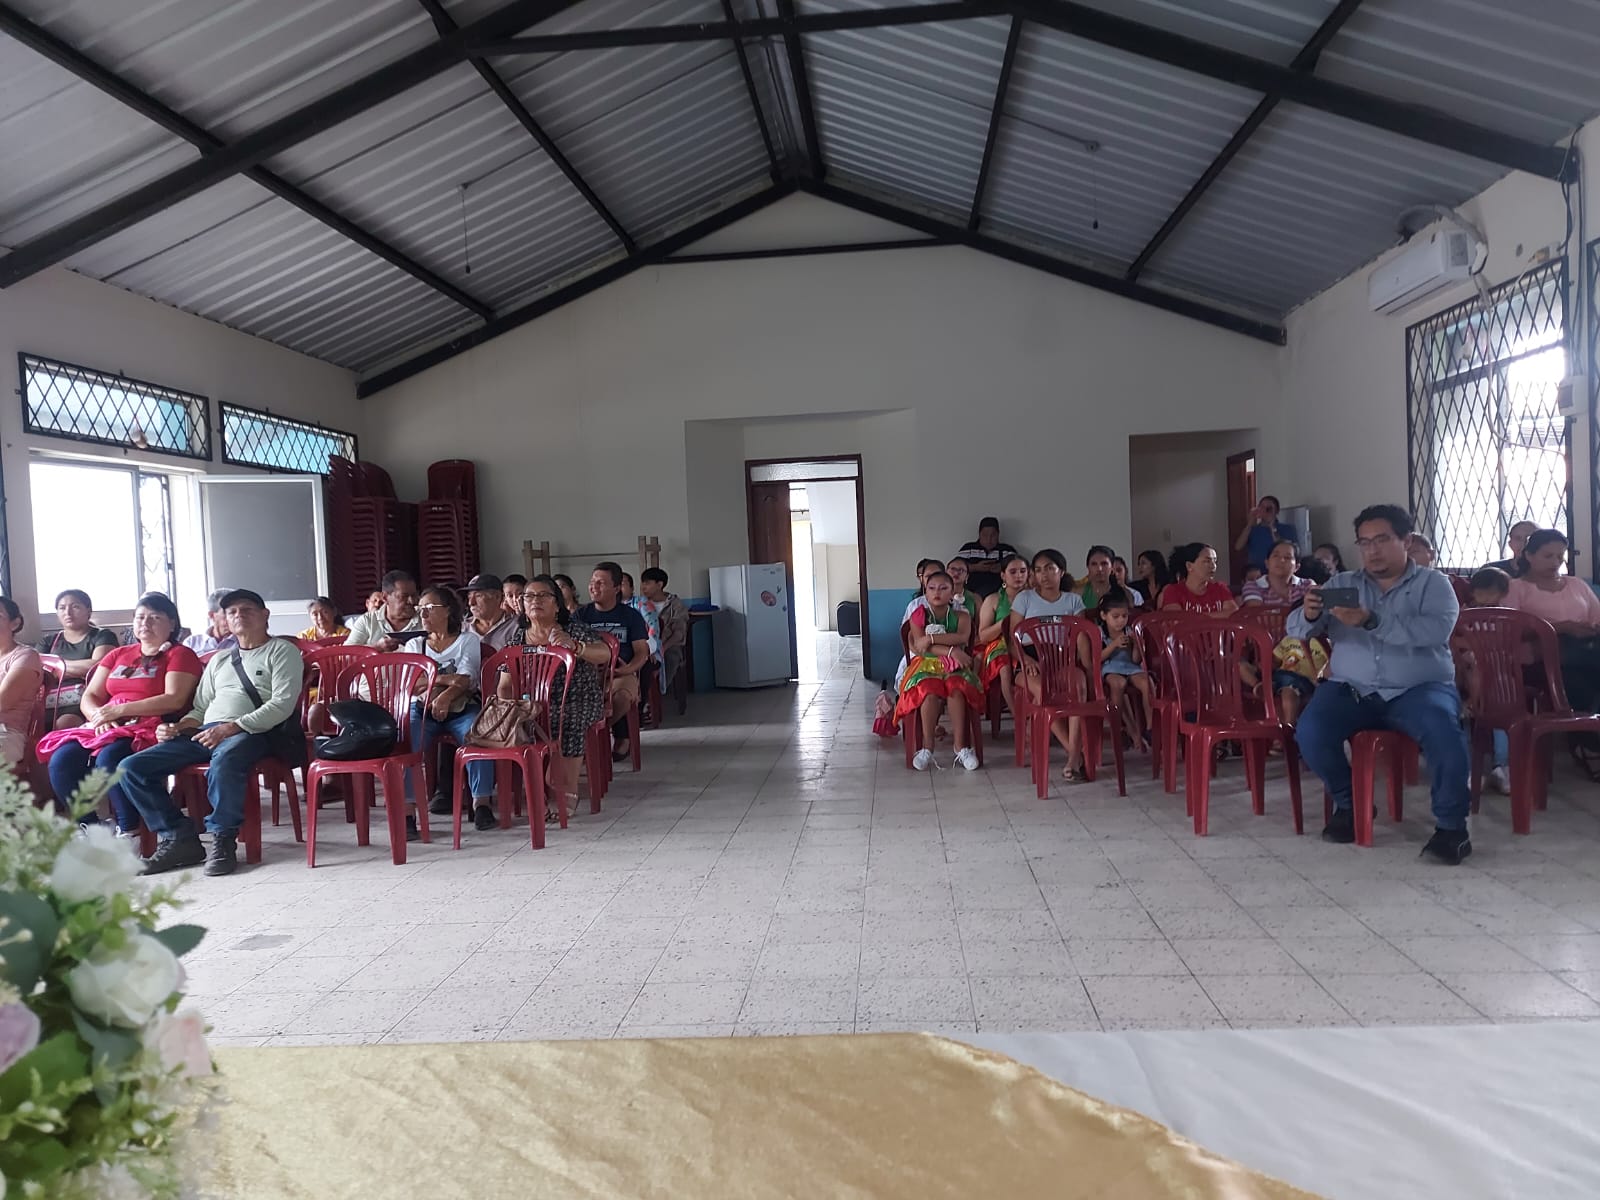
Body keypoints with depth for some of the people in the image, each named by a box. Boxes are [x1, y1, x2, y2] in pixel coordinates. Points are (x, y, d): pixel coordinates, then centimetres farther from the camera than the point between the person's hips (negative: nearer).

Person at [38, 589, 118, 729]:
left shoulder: (103, 636, 13)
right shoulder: (47, 642, 24)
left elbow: (98, 666, -6)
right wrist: (81, 670, -2)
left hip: (83, 701, -3)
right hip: (49, 703, 3)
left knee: (64, 724, -35)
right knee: (24, 725, -28)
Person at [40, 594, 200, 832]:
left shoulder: (180, 655, 5)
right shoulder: (118, 655, 26)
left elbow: (174, 700, -9)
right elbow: (89, 696, 19)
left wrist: (119, 709, -12)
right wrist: (100, 715, -5)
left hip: (151, 730, -6)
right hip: (107, 729, 6)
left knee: (109, 757, -35)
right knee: (62, 760, -21)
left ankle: (130, 833, -24)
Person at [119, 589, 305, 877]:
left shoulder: (282, 651, 9)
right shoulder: (219, 660, 31)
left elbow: (283, 704, -5)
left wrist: (232, 727, -16)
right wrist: (176, 728, 5)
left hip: (251, 733, -7)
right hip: (204, 733, 7)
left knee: (224, 760, -42)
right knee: (132, 767, -11)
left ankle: (223, 840, -25)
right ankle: (178, 838, -8)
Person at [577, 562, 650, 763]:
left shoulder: (631, 616, 8)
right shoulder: (582, 615, 12)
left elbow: (642, 652, 5)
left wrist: (628, 669, -16)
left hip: (622, 673, -1)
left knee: (623, 695, -36)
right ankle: (620, 737, -11)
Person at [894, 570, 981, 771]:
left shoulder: (961, 616, 6)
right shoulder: (918, 616, 3)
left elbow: (962, 637, -16)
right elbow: (920, 647, -12)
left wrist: (931, 638, -21)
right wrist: (951, 651, -22)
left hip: (954, 667, 1)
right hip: (927, 665, -1)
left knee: (955, 690, -34)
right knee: (930, 692, -34)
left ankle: (961, 747, -30)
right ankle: (927, 748, -29)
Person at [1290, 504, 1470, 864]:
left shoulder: (1433, 584, 7)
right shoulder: (1341, 584, 13)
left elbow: (1437, 629, -15)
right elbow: (1296, 629, 4)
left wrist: (1371, 621, -27)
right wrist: (1308, 614, -22)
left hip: (1418, 689, -2)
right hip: (1351, 690, 2)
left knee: (1443, 731, -33)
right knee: (1309, 732, -25)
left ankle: (1451, 824, -13)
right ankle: (1349, 804, 2)